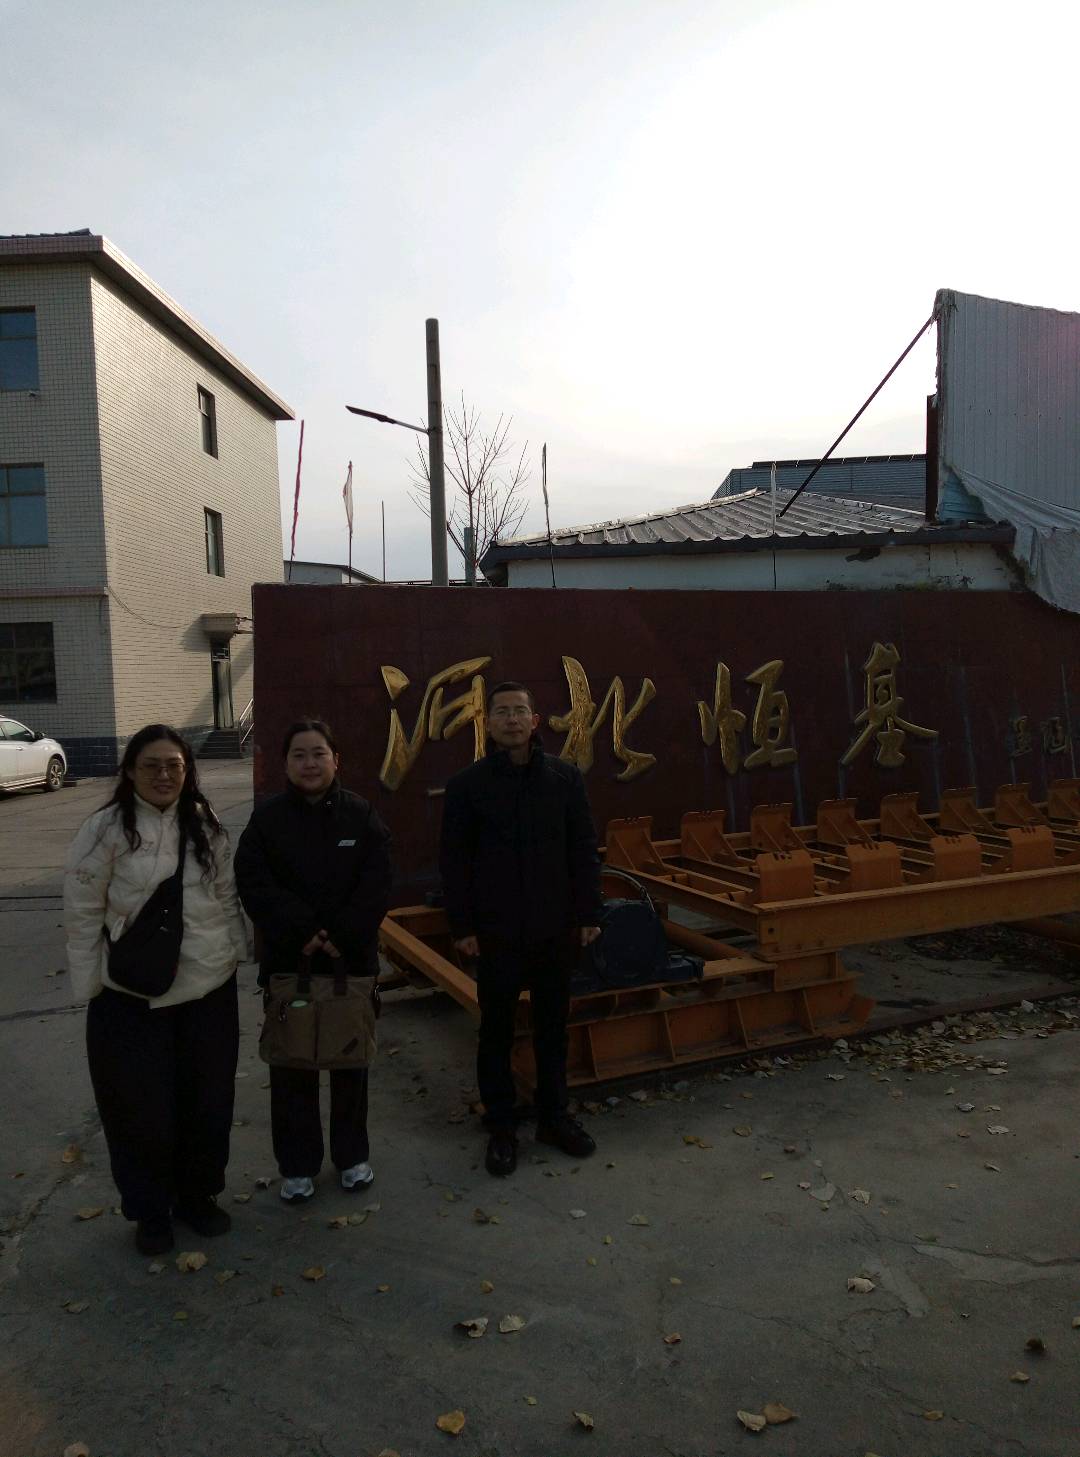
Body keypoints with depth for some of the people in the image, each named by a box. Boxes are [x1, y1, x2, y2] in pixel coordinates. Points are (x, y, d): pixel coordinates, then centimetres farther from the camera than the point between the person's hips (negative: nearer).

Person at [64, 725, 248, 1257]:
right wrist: (89, 986, -5)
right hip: (133, 997, -4)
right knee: (142, 1107, 9)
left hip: (210, 987, 4)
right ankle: (149, 1210, 32)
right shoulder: (106, 829, -11)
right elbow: (83, 914, -7)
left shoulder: (204, 824, 2)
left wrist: (238, 953, 8)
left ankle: (198, 1194, 37)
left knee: (207, 1099, 15)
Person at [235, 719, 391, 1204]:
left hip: (353, 962, 1)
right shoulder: (267, 819, -2)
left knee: (351, 1062, 14)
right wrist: (303, 934, -18)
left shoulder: (361, 815, -3)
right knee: (292, 1067, 9)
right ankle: (296, 1164, 26)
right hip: (288, 962, 0)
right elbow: (254, 885, -11)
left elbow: (375, 887, -8)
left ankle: (352, 1155, 32)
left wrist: (341, 937, -17)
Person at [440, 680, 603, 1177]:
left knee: (552, 1025, 14)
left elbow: (583, 851, 3)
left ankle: (554, 1116, 31)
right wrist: (462, 925, -6)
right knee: (496, 1030, 10)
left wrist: (589, 913, 1)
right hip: (496, 931, -2)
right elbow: (454, 861, -3)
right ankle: (499, 1127, 25)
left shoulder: (565, 778, 0)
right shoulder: (467, 784, -5)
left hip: (556, 927, 2)